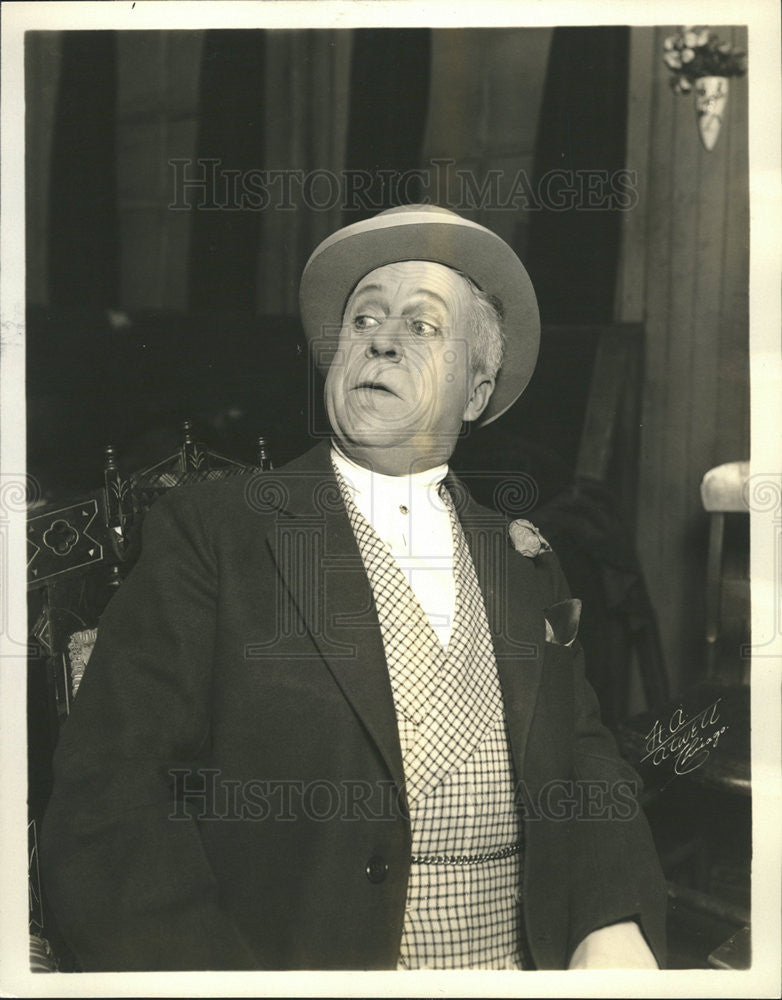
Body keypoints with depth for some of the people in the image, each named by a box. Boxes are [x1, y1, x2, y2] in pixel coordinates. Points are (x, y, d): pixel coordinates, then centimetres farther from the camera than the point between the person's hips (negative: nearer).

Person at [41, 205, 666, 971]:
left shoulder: (526, 568, 13)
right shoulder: (207, 534, 0)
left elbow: (585, 763, 11)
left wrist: (618, 929, -8)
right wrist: (206, 968, -20)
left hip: (520, 965, 4)